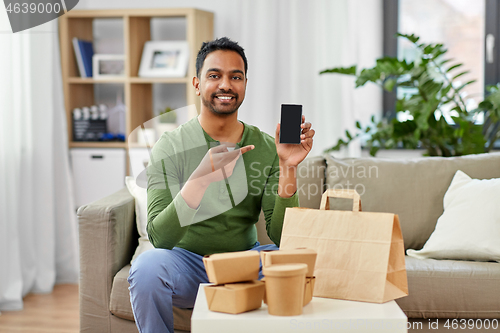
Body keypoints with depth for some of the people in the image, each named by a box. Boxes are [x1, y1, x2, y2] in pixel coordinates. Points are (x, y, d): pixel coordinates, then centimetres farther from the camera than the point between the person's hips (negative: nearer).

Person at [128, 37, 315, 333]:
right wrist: (201, 178, -36)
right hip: (188, 261, -1)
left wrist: (288, 168, -23)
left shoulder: (266, 148, -3)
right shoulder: (170, 148, -10)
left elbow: (281, 236, -9)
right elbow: (159, 237, -21)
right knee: (146, 267, -33)